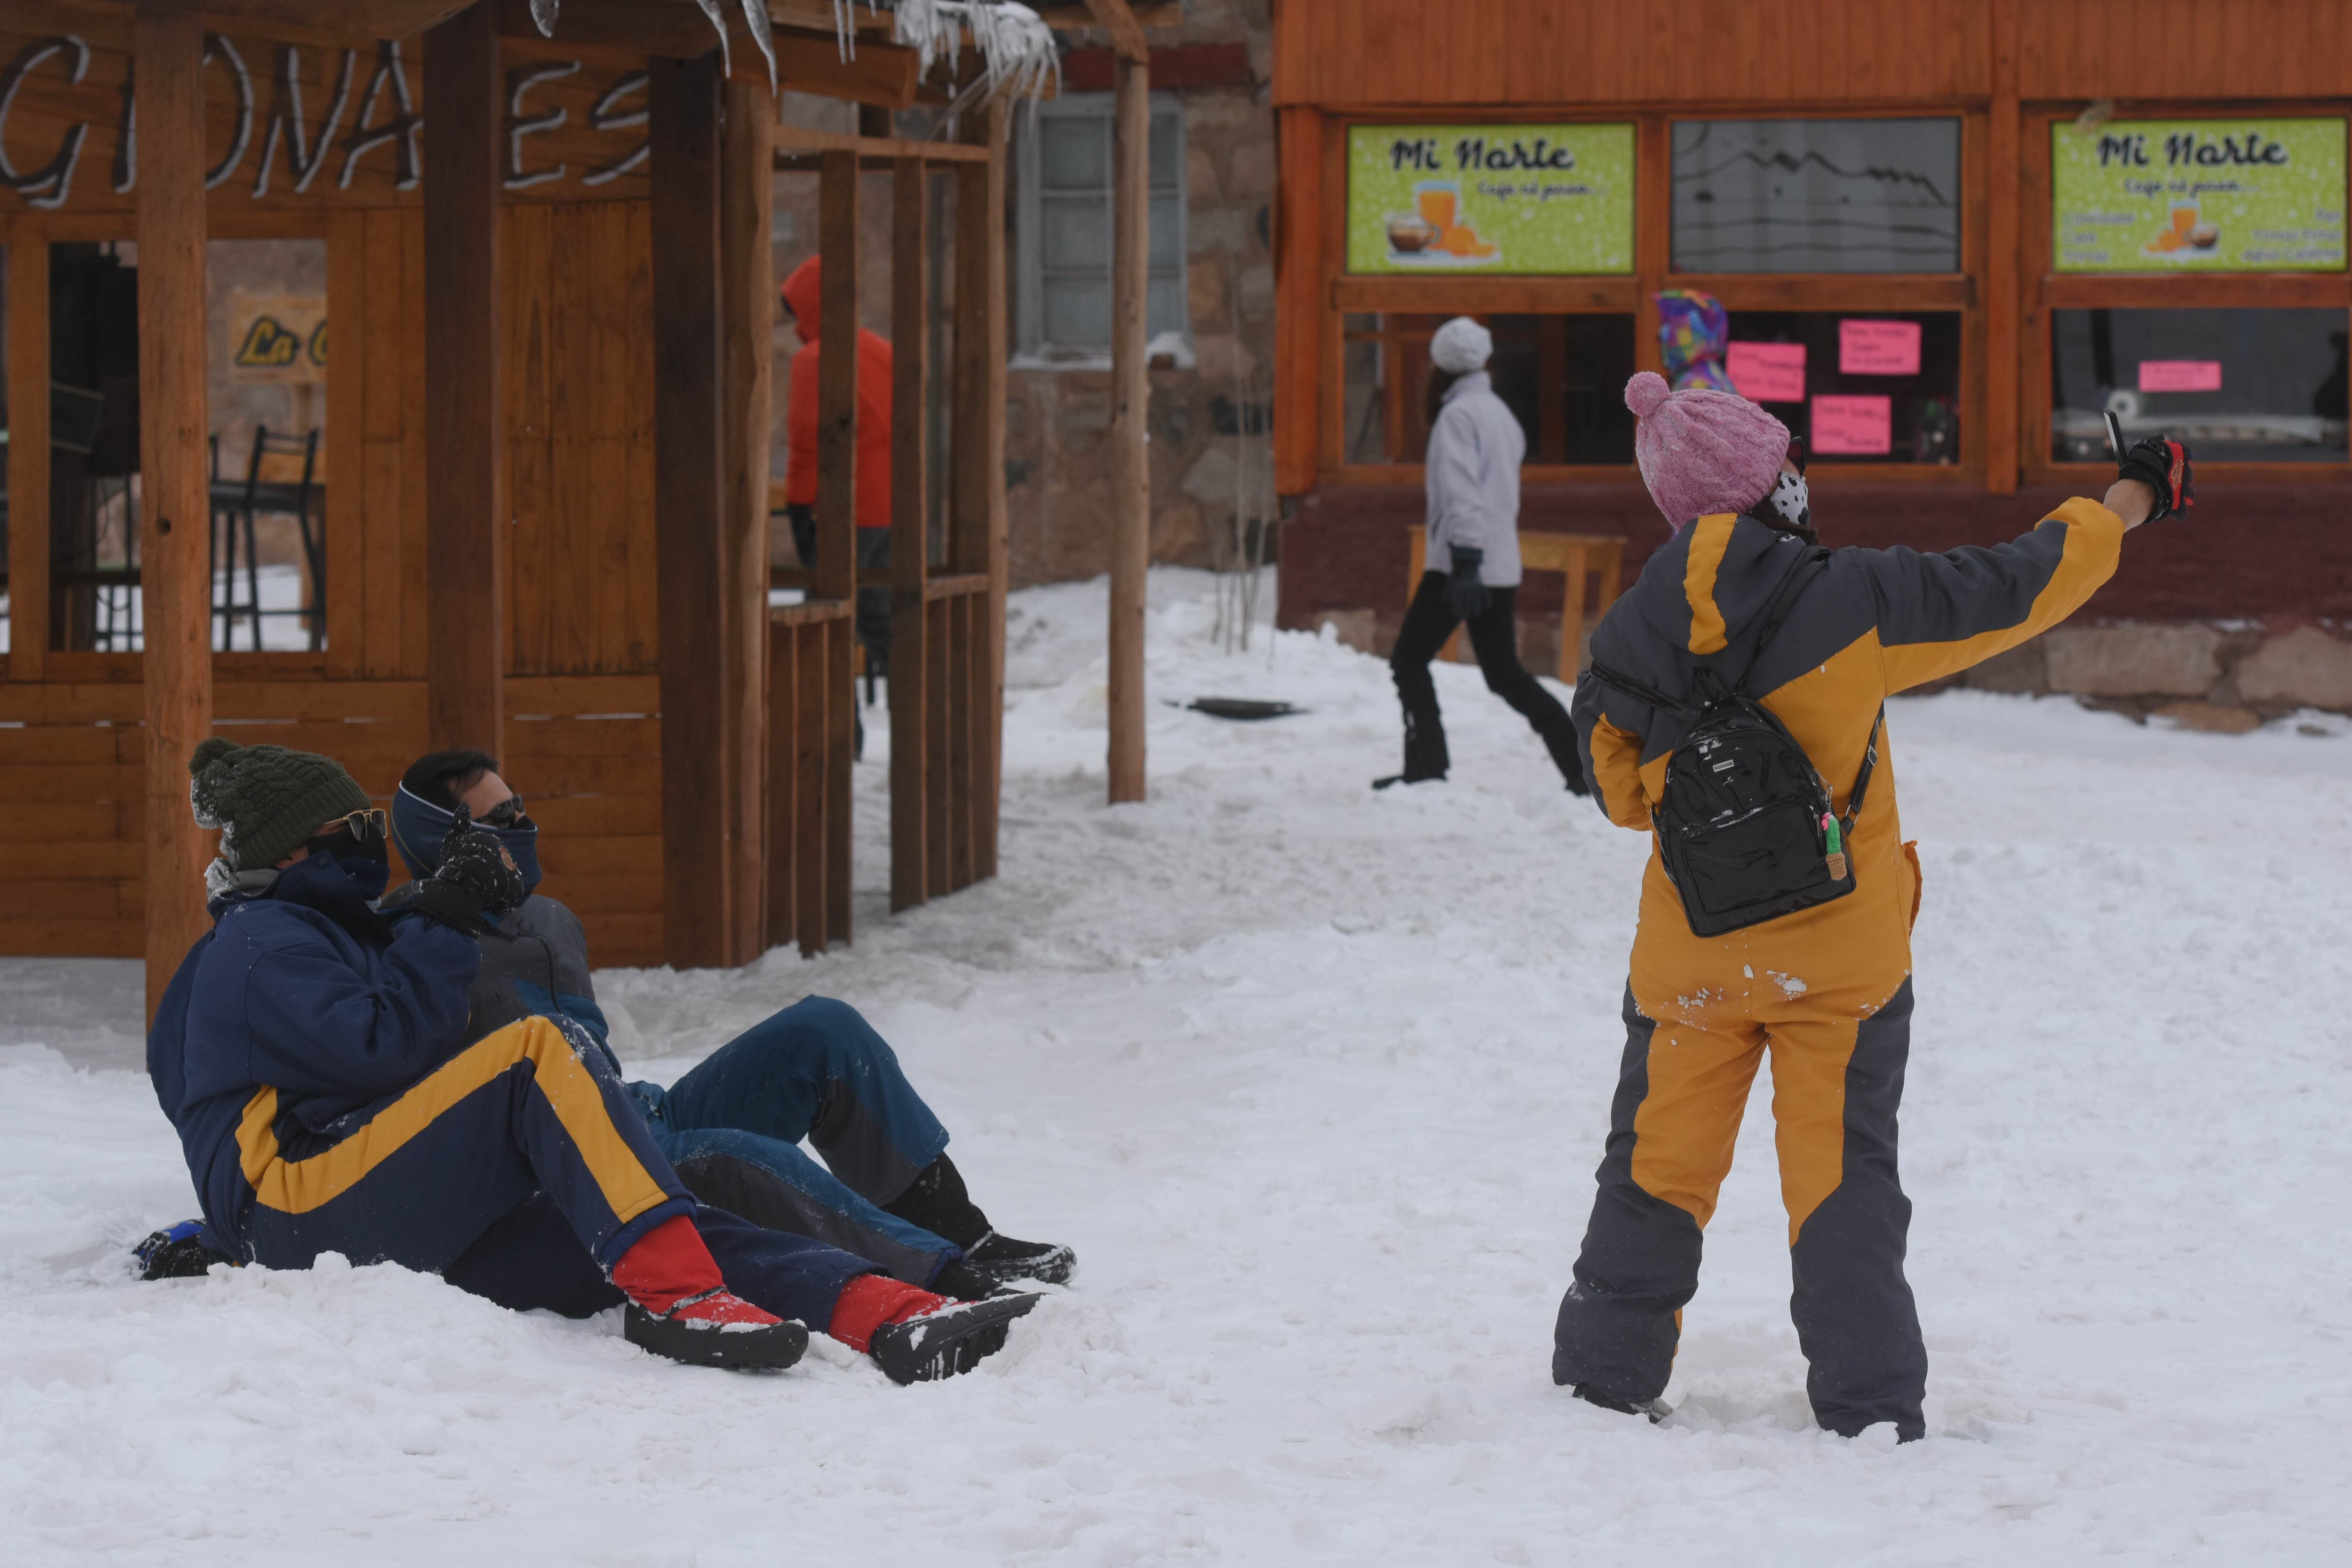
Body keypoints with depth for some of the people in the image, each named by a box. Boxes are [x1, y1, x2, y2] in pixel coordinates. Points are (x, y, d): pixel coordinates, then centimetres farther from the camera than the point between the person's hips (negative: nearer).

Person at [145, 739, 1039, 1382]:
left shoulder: (317, 932, 33)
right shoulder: (260, 945, 2)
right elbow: (386, 1049, -12)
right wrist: (445, 923, -4)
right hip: (298, 1208, -9)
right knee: (539, 1049, -26)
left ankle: (890, 1318, -35)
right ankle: (673, 1293, -40)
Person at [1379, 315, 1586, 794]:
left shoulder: (1458, 416, -11)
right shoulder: (1502, 414, 18)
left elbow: (1462, 494, -21)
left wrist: (1464, 562, -28)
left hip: (1459, 563, -8)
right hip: (1502, 566, 8)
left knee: (1409, 660, 3)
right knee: (1505, 674, 11)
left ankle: (1427, 766, -1)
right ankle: (1583, 762, 1)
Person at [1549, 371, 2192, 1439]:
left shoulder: (1628, 638, -5)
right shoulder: (1852, 602, -15)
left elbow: (1620, 791, 7)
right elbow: (2018, 588, -6)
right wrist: (2126, 506, 9)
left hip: (1691, 952, 2)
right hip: (1845, 950, -2)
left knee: (1659, 1165, 14)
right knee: (1845, 1179, 6)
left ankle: (1605, 1380, 19)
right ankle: (1871, 1410, 7)